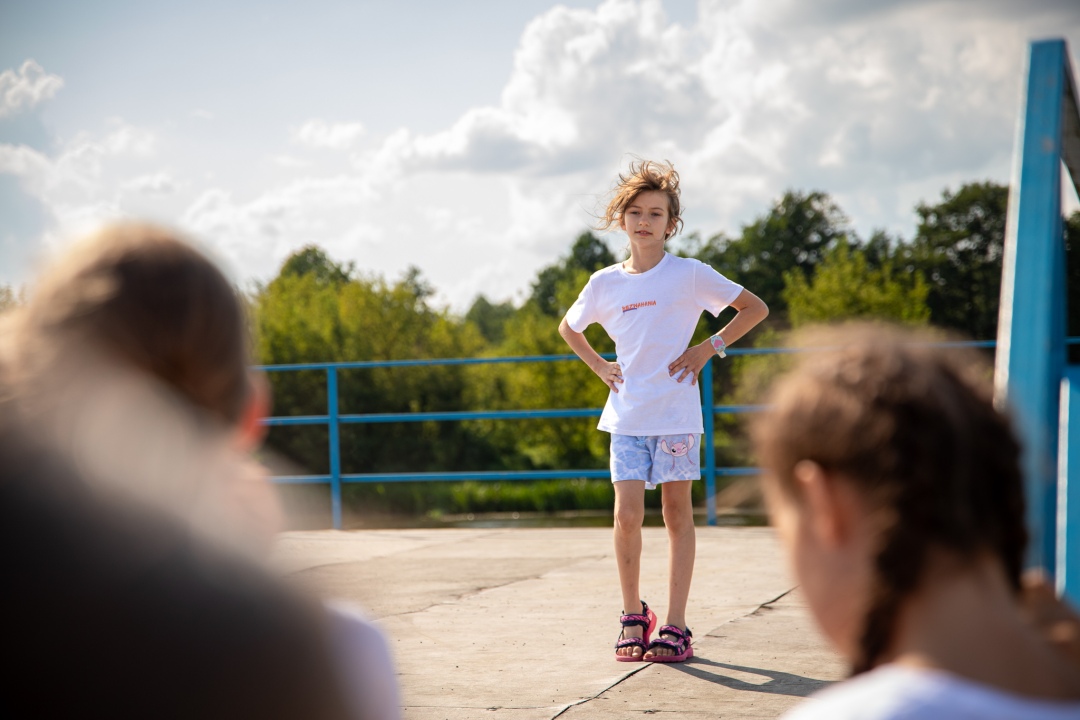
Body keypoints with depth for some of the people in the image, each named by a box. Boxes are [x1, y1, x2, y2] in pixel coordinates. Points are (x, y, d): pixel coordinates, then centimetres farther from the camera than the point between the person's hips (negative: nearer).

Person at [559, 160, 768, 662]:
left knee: (678, 513, 2)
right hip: (626, 415, 2)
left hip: (676, 413, -2)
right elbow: (568, 328, 26)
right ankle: (633, 616, 11)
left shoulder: (689, 275, -2)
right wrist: (599, 366, 11)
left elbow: (756, 308, 2)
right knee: (627, 514, -7)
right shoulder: (605, 283, 7)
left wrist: (709, 348, -4)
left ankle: (674, 626, 6)